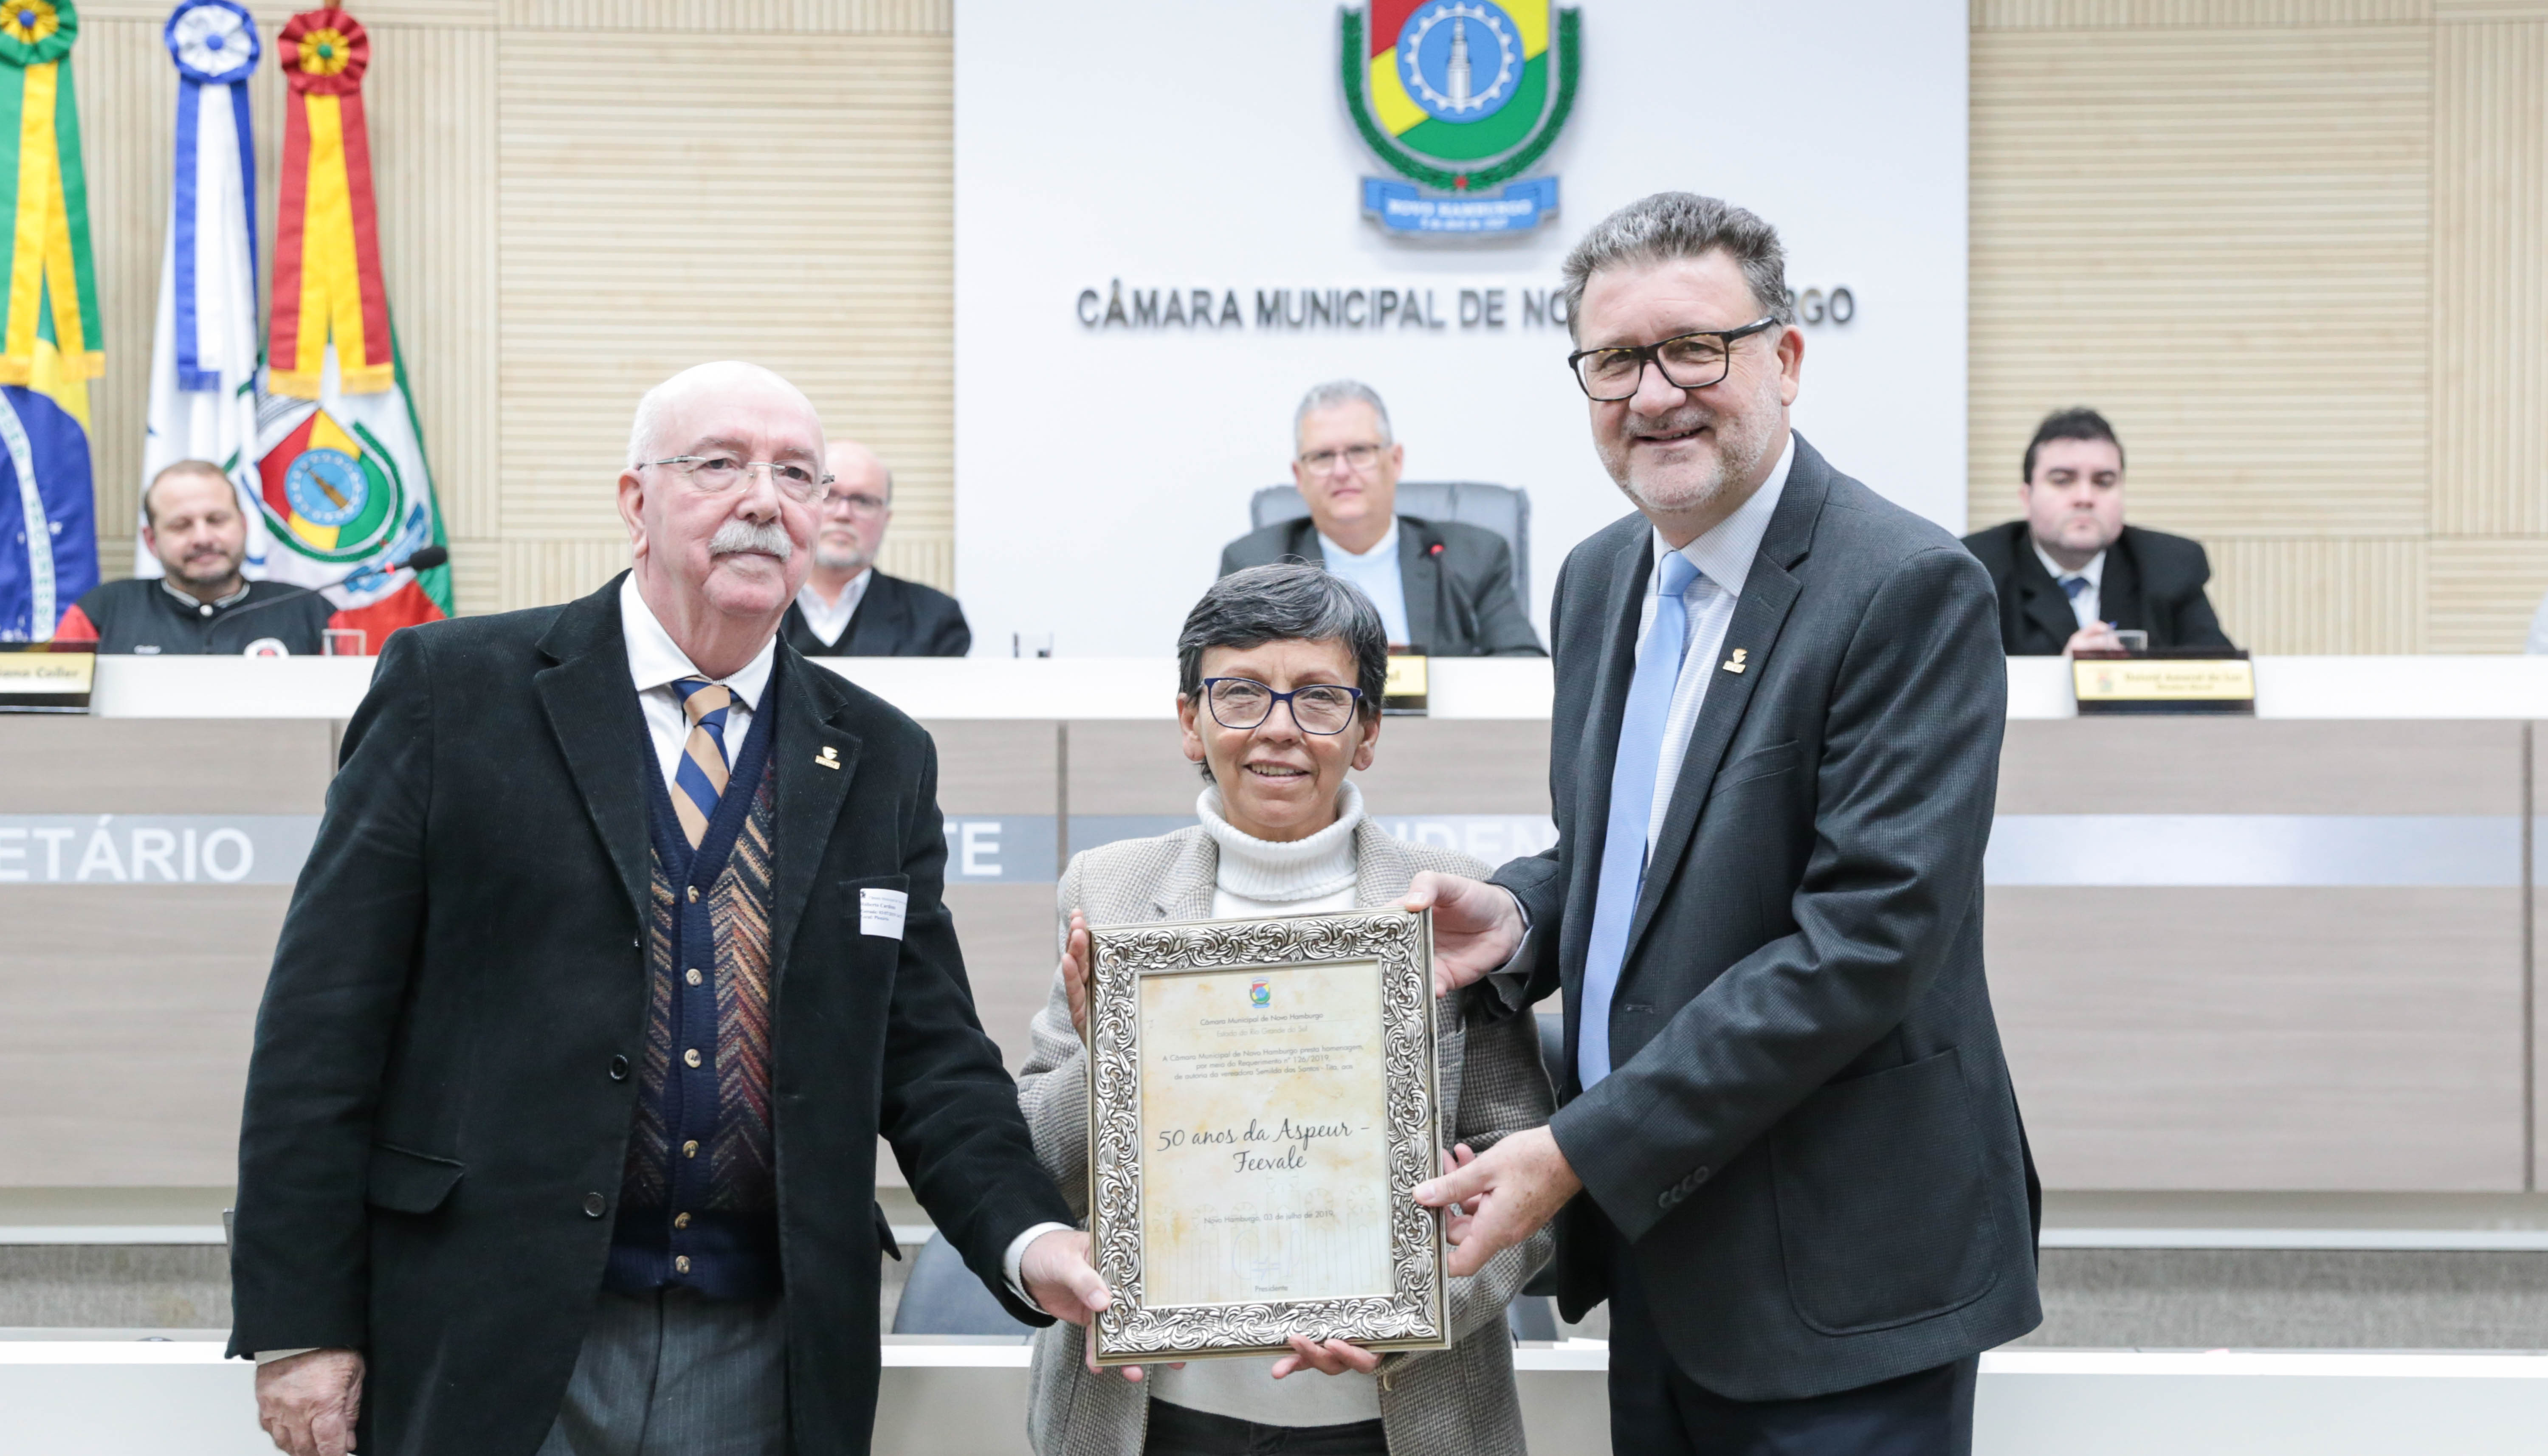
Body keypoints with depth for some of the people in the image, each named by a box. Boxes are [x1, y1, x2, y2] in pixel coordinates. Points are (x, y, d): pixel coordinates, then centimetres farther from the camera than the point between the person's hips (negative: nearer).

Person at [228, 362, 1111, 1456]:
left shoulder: (882, 762, 10)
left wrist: (1030, 1240, -11)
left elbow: (930, 1055, 8)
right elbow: (326, 1017, -3)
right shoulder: (453, 689, -1)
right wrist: (299, 1322, -8)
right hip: (491, 1354, -3)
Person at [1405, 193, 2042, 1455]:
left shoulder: (1910, 590, -16)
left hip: (1841, 1278, -7)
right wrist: (1520, 916, -4)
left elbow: (1870, 934, -22)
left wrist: (1579, 1152, -21)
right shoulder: (1602, 578, 9)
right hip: (1656, 1251, 7)